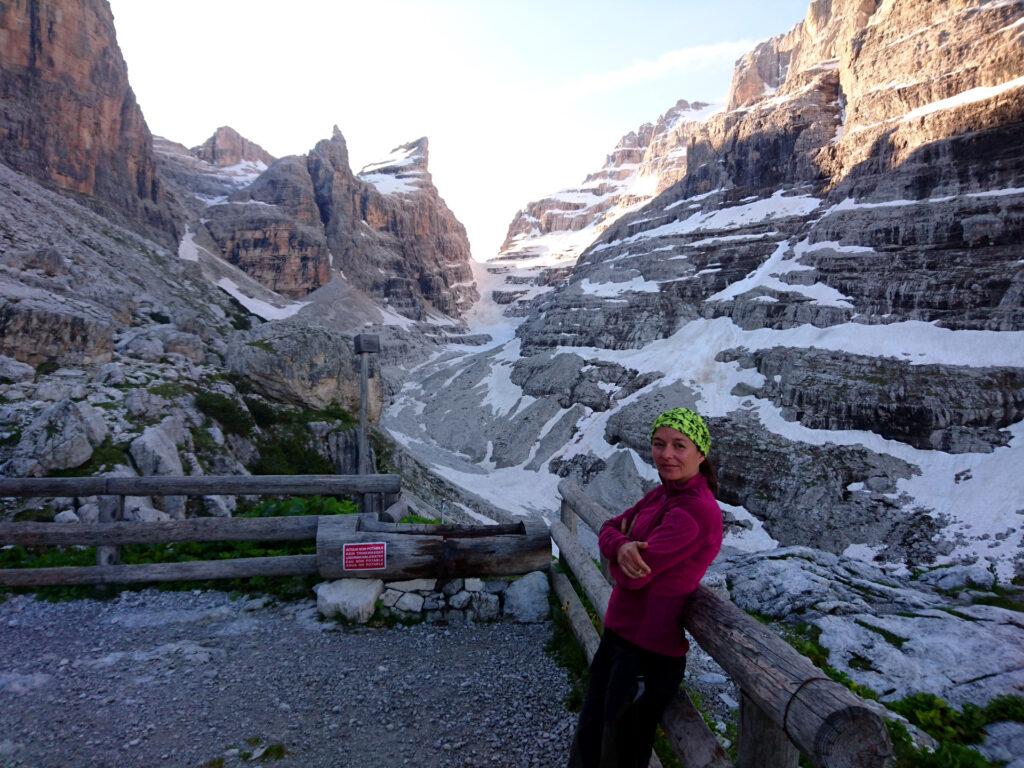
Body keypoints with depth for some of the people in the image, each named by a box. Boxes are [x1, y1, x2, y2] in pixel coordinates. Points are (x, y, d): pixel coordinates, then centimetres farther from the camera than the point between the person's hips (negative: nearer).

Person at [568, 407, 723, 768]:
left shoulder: (695, 511, -25)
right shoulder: (663, 493, 3)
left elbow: (632, 577, -27)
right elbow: (609, 529, 4)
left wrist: (622, 545, -5)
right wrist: (622, 547, -20)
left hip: (648, 653, -8)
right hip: (618, 634, 8)